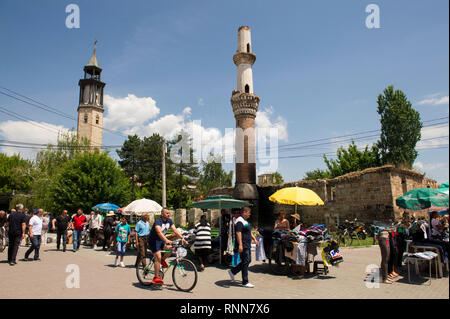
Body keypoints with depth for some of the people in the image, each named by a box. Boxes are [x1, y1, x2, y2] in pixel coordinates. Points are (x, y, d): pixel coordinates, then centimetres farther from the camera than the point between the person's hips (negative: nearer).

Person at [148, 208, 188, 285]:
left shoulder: (169, 221, -1)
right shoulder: (158, 221, -24)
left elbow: (175, 230, -6)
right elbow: (159, 232, -39)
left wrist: (182, 238, -19)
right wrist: (166, 240, -54)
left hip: (161, 240, 7)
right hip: (153, 241, -7)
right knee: (158, 257, -18)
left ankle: (163, 260, 9)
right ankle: (156, 278, -12)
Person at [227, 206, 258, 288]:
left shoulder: (245, 221, 18)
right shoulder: (240, 221, -16)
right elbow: (238, 233, -24)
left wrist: (254, 239, 25)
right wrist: (240, 245, -29)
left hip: (247, 245, 11)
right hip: (243, 246, -11)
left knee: (248, 260, 15)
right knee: (245, 262, -5)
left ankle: (232, 271, 24)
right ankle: (245, 282, 4)